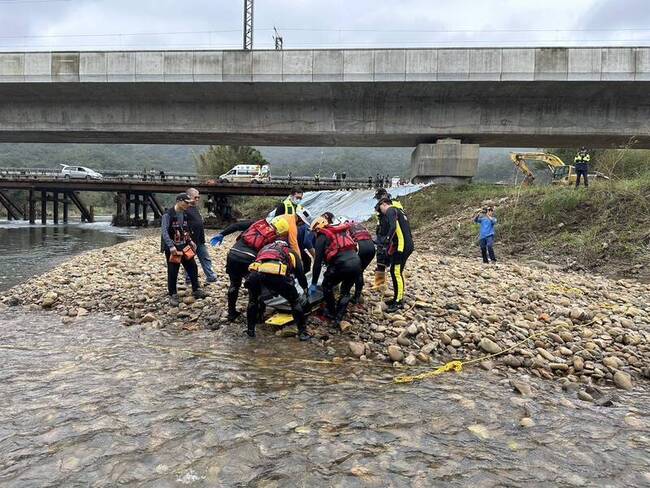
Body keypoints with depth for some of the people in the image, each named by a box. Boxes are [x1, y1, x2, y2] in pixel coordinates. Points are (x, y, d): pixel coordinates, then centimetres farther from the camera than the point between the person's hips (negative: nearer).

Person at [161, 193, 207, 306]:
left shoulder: (185, 214, 7)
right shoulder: (168, 215, -17)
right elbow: (164, 232, -23)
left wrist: (191, 241, 10)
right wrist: (171, 246, -31)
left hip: (185, 246, 7)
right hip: (172, 248, -7)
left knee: (193, 267, 8)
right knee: (172, 272, 1)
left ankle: (196, 290, 21)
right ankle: (173, 295, 14)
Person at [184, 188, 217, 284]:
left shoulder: (195, 208, 14)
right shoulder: (185, 209, -16)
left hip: (200, 241, 9)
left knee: (206, 259, 9)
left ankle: (211, 276, 14)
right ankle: (188, 279, 17)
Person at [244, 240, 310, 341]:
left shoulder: (264, 248, 43)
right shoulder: (291, 252, 35)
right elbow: (300, 273, 34)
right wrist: (305, 290, 53)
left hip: (256, 272, 3)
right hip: (277, 275, -3)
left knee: (253, 300, 34)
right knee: (295, 302, 21)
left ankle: (250, 330, 40)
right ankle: (302, 332, 24)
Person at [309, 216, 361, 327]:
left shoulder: (322, 237, 11)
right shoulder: (341, 231, 29)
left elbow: (318, 261, 6)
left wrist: (313, 283, 11)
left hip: (342, 264, -6)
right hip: (357, 263, 6)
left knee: (327, 286, 20)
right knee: (346, 291, 23)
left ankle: (331, 313, 28)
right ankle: (339, 318, 18)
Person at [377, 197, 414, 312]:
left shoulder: (390, 210, -5)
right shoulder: (399, 210, 23)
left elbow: (393, 226, -24)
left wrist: (387, 238, -30)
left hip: (401, 246, -10)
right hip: (407, 245, 10)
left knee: (396, 272, -8)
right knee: (398, 272, 15)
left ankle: (398, 302, -5)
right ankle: (399, 298, 22)